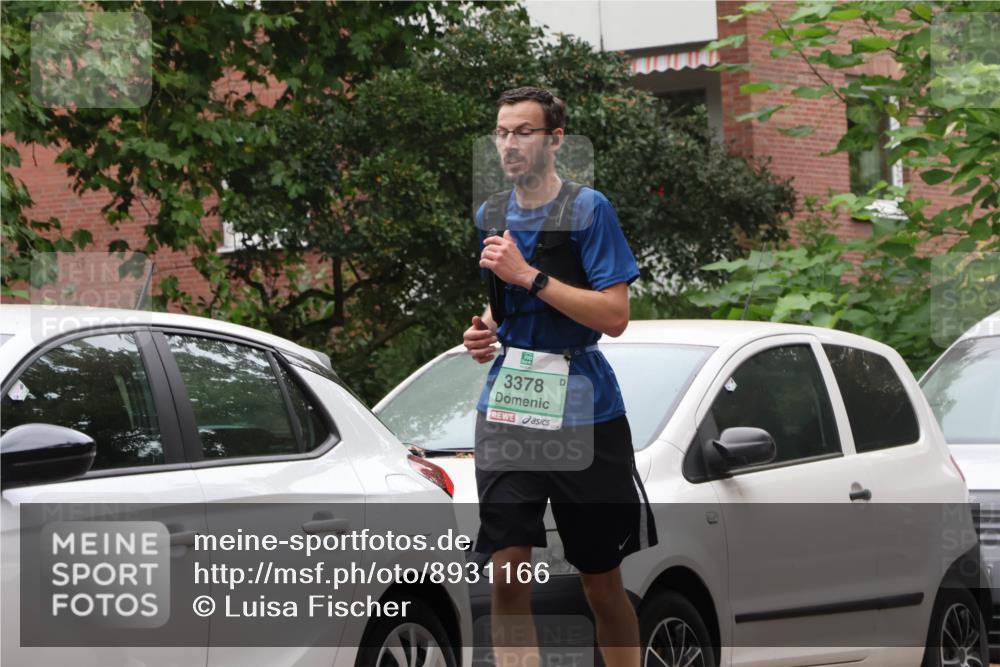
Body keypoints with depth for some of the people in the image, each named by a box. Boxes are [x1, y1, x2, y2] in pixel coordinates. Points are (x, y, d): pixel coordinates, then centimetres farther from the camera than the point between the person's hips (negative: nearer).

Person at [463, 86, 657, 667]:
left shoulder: (588, 209, -7)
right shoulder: (491, 215, 10)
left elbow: (614, 315, -15)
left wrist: (527, 275, -20)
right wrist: (485, 333, 3)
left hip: (585, 414, -4)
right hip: (506, 415, 4)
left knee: (602, 580, 7)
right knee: (508, 572, -10)